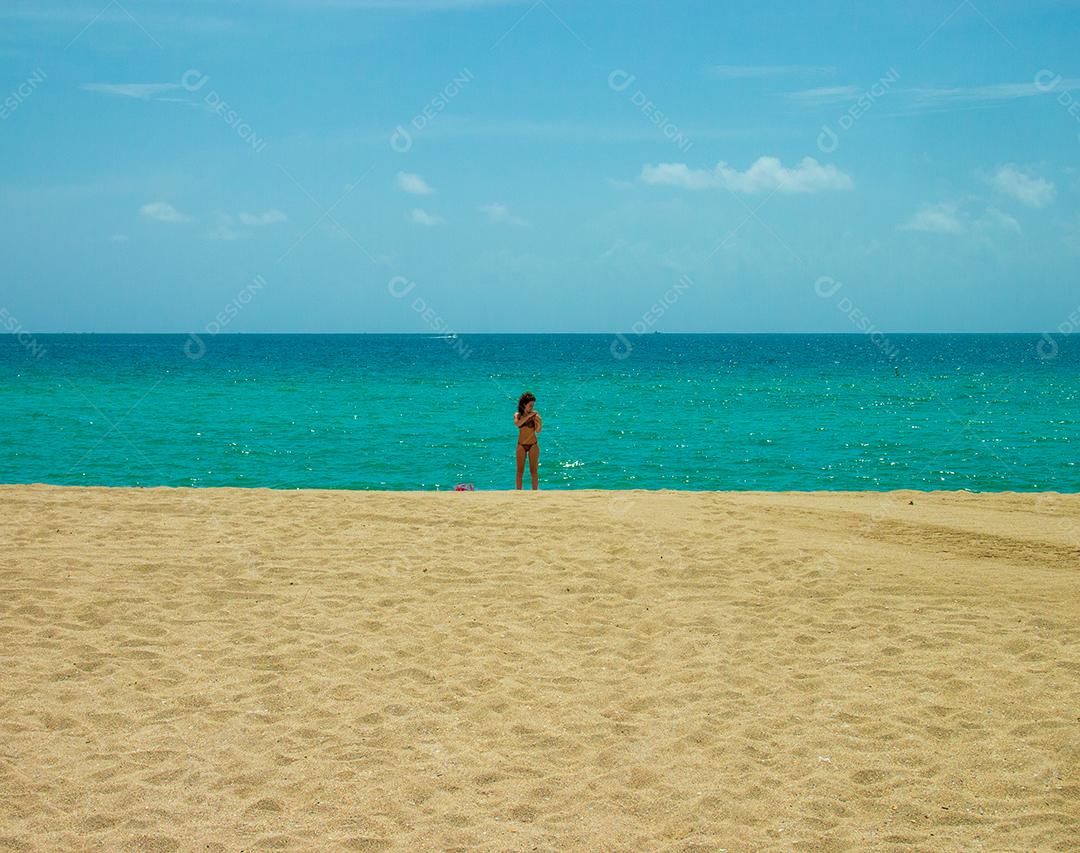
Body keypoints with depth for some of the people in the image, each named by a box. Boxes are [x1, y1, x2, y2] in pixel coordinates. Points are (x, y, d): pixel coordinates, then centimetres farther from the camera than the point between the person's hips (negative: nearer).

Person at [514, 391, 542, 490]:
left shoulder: (535, 414, -5)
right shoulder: (517, 415, 0)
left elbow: (538, 431, -11)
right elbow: (517, 423, -22)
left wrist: (539, 423, -30)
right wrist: (528, 416, -28)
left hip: (533, 445, -1)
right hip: (521, 445, 1)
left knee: (533, 470, 0)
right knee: (520, 470, 3)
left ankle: (535, 492, 4)